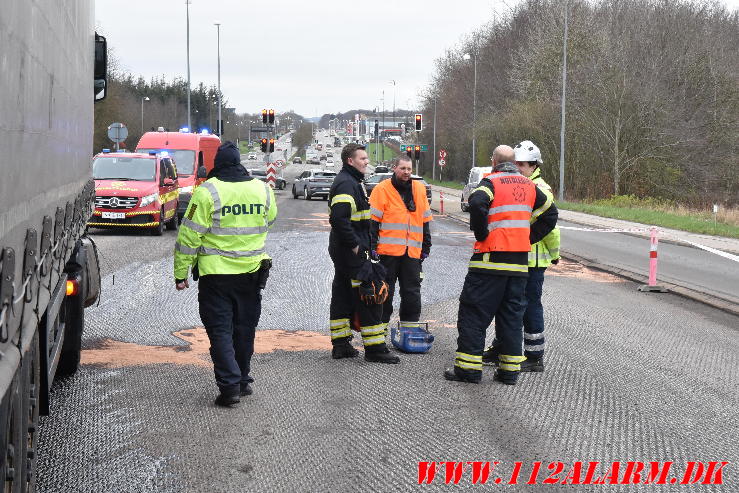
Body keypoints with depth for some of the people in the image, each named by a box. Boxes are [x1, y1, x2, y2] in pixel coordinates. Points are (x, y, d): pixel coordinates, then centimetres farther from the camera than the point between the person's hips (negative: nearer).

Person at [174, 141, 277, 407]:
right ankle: (242, 380, 26)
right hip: (251, 273, 4)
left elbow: (189, 236, -11)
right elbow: (269, 221, 21)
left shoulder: (207, 191, -11)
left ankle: (230, 385, -8)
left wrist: (181, 273, -4)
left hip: (215, 273, -4)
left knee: (220, 330, 1)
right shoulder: (262, 189, 2)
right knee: (244, 329, 16)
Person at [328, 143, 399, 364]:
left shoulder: (353, 181, 18)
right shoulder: (346, 184, -17)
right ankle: (374, 348, -5)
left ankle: (340, 345, 19)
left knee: (343, 296, 13)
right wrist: (355, 244, -23)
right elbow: (339, 218, -27)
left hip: (343, 251, 11)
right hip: (352, 252, -11)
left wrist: (363, 243, 18)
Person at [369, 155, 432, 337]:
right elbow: (373, 221, -3)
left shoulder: (419, 189, 12)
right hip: (388, 250, -4)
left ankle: (410, 327, 15)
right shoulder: (382, 189, -2)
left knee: (412, 291, 6)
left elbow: (425, 220, 19)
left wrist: (426, 247, 17)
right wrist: (372, 247, -9)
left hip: (412, 252, 4)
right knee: (385, 291, 3)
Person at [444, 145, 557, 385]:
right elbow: (550, 214, 18)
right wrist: (529, 238, 15)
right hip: (520, 261, 6)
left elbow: (477, 203, -25)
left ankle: (468, 367, 0)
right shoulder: (529, 185, 13)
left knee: (473, 312, 1)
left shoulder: (491, 181, -5)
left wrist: (481, 234, -12)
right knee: (512, 314, 12)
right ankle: (510, 370, 12)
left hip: (491, 259, -6)